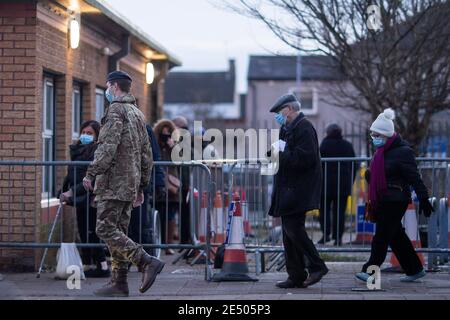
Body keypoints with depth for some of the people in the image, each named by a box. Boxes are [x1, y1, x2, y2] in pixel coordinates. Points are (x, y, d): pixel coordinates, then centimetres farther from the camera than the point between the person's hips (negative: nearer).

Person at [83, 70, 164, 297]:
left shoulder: (116, 110, -9)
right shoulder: (138, 114, 19)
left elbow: (108, 146, -21)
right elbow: (146, 154, 20)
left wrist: (91, 173, -19)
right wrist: (141, 187, 22)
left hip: (113, 183, -9)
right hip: (130, 184, 9)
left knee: (106, 230, -10)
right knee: (118, 231, 9)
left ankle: (147, 262, -19)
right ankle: (119, 283, 8)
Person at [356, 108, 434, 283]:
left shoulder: (402, 151, -13)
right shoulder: (381, 151, 14)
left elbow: (414, 177, -15)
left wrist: (423, 198, -18)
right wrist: (369, 175, 8)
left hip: (396, 201, -9)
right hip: (383, 201, 9)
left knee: (382, 235, -9)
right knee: (396, 236, 12)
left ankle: (370, 271, -7)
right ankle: (415, 270, 21)